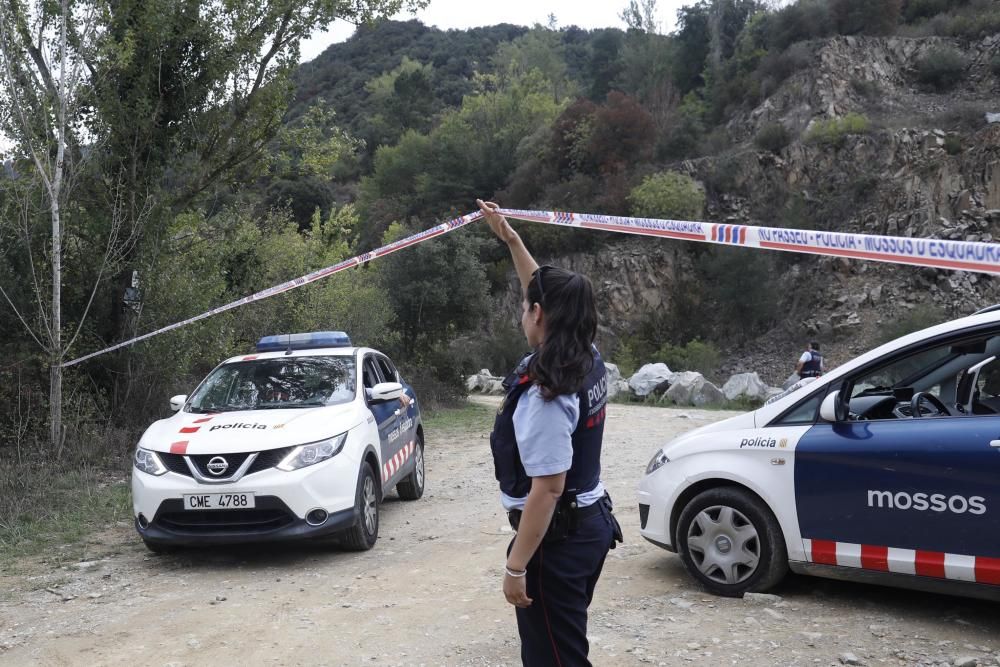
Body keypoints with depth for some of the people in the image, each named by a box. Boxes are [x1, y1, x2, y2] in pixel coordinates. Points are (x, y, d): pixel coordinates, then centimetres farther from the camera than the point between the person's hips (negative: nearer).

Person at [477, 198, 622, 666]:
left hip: (556, 537, -9)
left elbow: (548, 488, -25)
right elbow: (550, 293, 17)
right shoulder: (588, 363, 1)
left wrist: (516, 566, -20)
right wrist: (509, 237, 22)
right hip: (590, 523, 9)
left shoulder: (543, 394, -25)